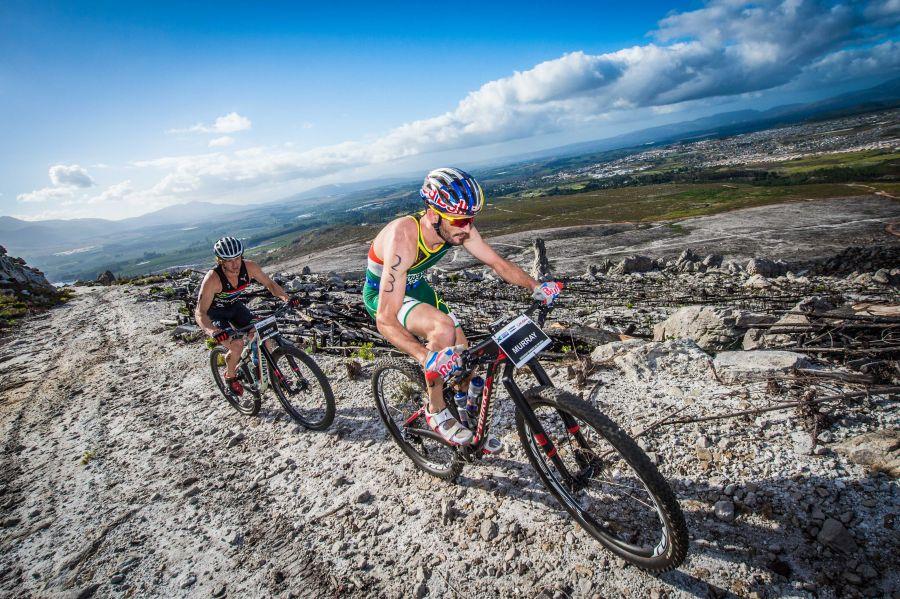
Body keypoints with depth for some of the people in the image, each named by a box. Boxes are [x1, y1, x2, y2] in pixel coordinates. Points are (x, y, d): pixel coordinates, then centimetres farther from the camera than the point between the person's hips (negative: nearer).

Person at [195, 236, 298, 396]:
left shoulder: (249, 267, -24)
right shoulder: (212, 279, -36)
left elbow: (269, 284, -8)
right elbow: (200, 313, -36)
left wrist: (286, 297, -27)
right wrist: (213, 331, -55)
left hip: (234, 306, 4)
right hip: (214, 312, -4)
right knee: (236, 345, -23)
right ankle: (230, 376, 6)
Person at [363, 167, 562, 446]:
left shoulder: (458, 228, -19)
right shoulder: (403, 239, -39)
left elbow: (498, 263, -7)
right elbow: (386, 320, -41)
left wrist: (536, 287, -21)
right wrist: (426, 358, -54)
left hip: (414, 286, 6)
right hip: (382, 294, -6)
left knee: (462, 352, 2)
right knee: (443, 327, -33)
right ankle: (436, 411, -10)